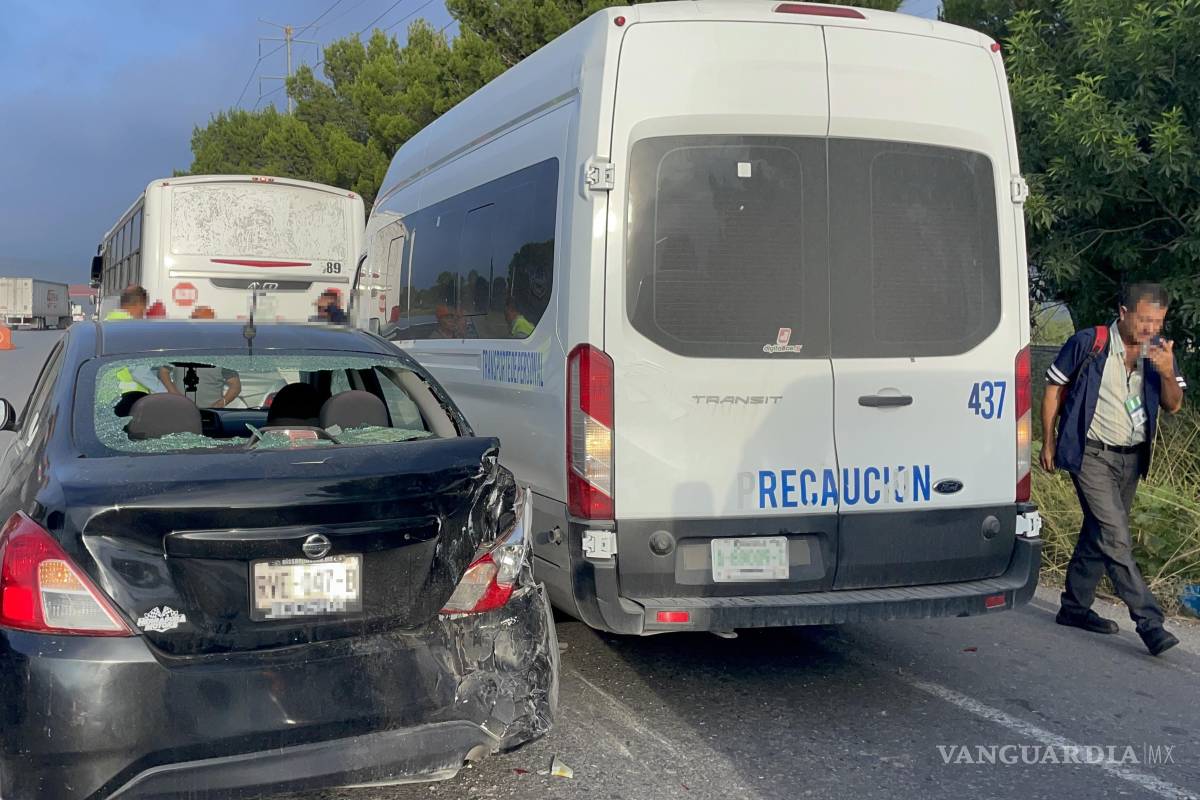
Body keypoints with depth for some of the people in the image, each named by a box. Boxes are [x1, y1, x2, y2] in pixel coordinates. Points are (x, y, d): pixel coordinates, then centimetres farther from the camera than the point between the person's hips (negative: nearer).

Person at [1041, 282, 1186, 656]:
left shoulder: (1158, 352, 2)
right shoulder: (1087, 344, -11)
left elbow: (1174, 405, -3)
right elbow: (1054, 386, -2)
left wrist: (1167, 373, -24)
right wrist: (1049, 441, -1)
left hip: (1131, 457, 6)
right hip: (1090, 453, -6)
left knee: (1099, 532, 14)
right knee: (1115, 537, -13)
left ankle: (1075, 607, 28)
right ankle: (1149, 622, -13)